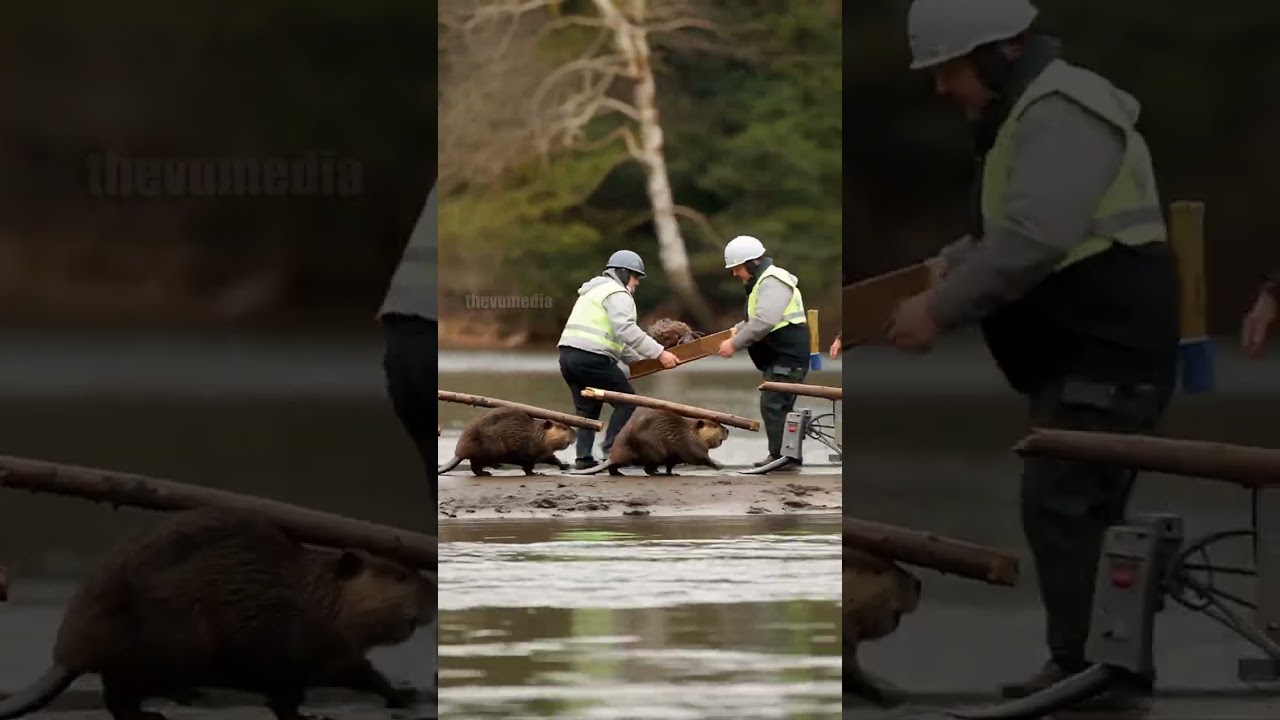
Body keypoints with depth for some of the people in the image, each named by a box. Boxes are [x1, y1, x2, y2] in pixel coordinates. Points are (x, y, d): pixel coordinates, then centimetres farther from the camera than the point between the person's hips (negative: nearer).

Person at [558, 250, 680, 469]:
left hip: (568, 354, 9)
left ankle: (583, 457, 12)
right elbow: (627, 331, -18)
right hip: (591, 359, -9)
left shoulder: (595, 291, 30)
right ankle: (611, 449, -6)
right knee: (626, 401, 0)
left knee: (588, 408, 18)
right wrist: (658, 353, -18)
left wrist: (639, 359, 28)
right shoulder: (617, 294, -3)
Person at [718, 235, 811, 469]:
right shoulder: (762, 281, 18)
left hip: (788, 356, -11)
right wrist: (738, 330, 9)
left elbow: (764, 322, -27)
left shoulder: (773, 282, -17)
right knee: (779, 406, 13)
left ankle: (780, 456, -13)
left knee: (772, 404, -14)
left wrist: (735, 344, -20)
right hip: (778, 355, 11)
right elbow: (758, 319, 27)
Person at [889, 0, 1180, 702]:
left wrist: (941, 309, -22)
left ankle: (1083, 666, -12)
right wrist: (955, 261, 8)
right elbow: (1007, 230, 26)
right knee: (1083, 512, 14)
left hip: (1106, 353, -11)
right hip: (1080, 352, 11)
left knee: (1060, 506, -13)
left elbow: (1032, 240, -28)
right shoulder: (1025, 114, 17)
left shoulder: (1060, 114, -17)